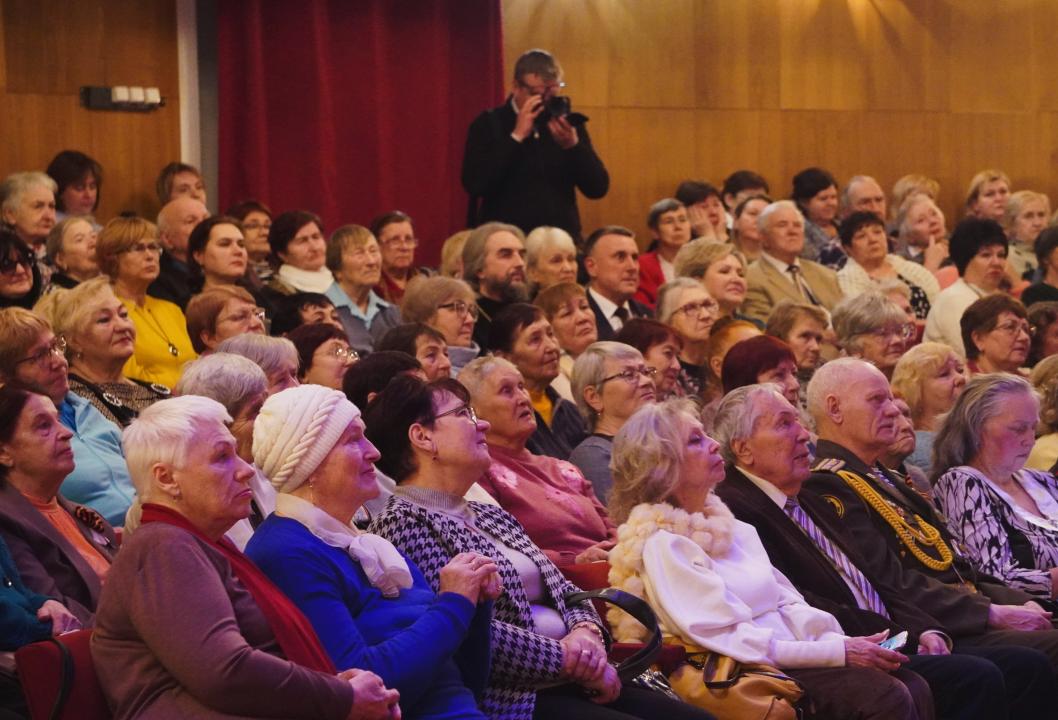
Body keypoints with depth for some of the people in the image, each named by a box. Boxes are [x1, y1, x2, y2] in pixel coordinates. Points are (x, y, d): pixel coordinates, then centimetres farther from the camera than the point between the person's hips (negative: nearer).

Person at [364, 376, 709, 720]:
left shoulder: (492, 516, 22)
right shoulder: (404, 523, -8)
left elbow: (564, 591, 20)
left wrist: (585, 633, -4)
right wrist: (572, 658, -12)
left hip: (573, 682, 9)